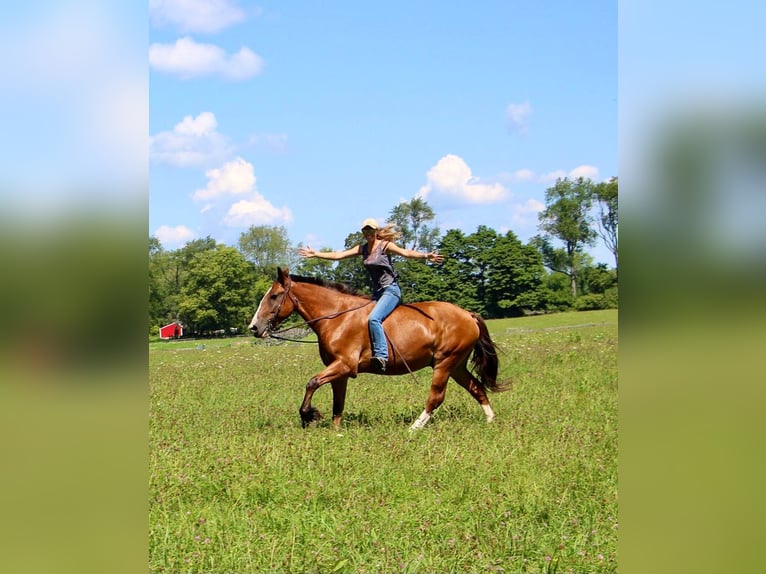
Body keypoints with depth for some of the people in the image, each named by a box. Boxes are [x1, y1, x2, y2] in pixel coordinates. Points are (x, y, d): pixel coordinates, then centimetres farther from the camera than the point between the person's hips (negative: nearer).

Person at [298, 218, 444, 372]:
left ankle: (381, 355, -32)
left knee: (373, 318, -28)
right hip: (376, 292, 9)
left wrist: (425, 256, -39)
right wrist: (315, 254, 13)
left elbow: (406, 253, -22)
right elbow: (338, 255, 14)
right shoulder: (362, 249, 12)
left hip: (390, 290, -9)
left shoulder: (385, 245, -7)